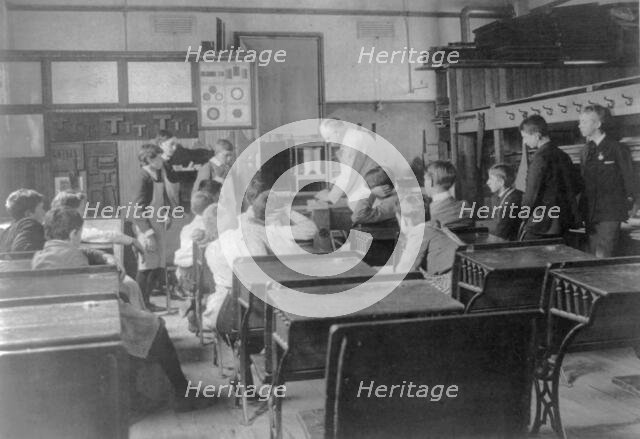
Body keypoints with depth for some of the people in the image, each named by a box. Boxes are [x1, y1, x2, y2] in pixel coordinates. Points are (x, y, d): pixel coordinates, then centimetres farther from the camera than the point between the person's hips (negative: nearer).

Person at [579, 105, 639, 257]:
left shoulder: (617, 149, -7)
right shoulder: (586, 150, 12)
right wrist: (580, 207, 14)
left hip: (610, 215, -6)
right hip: (590, 214, 6)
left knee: (603, 257, -12)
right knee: (593, 257, 10)